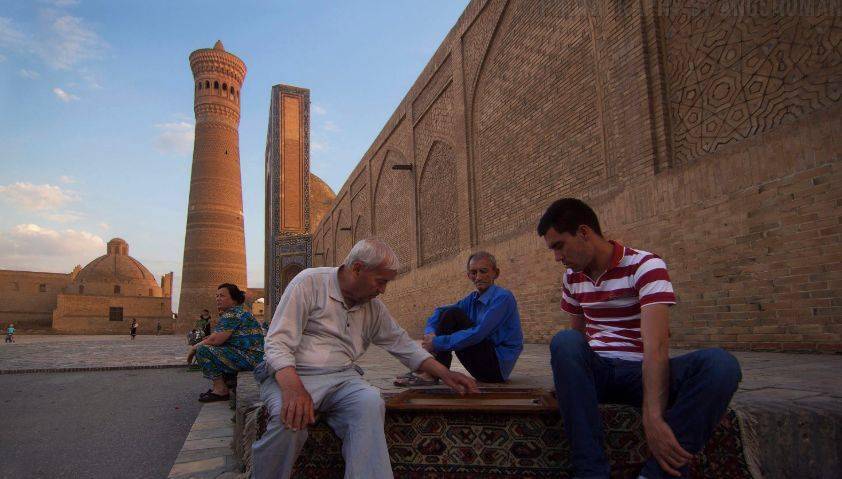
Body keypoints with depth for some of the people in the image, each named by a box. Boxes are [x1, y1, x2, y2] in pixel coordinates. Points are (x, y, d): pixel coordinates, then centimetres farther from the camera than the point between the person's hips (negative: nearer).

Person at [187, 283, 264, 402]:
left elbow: (215, 340, -20)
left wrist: (194, 348, -5)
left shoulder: (232, 314, -13)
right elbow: (220, 340, 21)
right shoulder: (238, 312, 19)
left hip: (248, 358, -11)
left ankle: (221, 390, -11)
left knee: (203, 350, -15)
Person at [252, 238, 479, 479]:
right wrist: (293, 387, -28)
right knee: (290, 418, -36)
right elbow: (278, 342, -11)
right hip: (290, 374, -3)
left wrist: (444, 373, 13)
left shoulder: (374, 306, 13)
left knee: (370, 402, -30)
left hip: (342, 378, 4)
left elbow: (402, 344, 22)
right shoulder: (310, 282, -5)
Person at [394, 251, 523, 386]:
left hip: (498, 366, -8)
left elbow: (478, 334, -24)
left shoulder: (503, 297, -15)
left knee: (452, 315, -17)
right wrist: (430, 332, -16)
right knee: (446, 314, 2)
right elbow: (439, 312, 5)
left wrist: (438, 343, -22)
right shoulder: (473, 298, 10)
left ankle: (432, 375, -16)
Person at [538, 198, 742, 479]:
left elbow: (656, 345, -25)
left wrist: (652, 416, -36)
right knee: (564, 342, -31)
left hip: (641, 371, -3)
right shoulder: (572, 277, 7)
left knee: (721, 365, -31)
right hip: (596, 371, 3)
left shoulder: (645, 266, -13)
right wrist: (567, 381, -6)